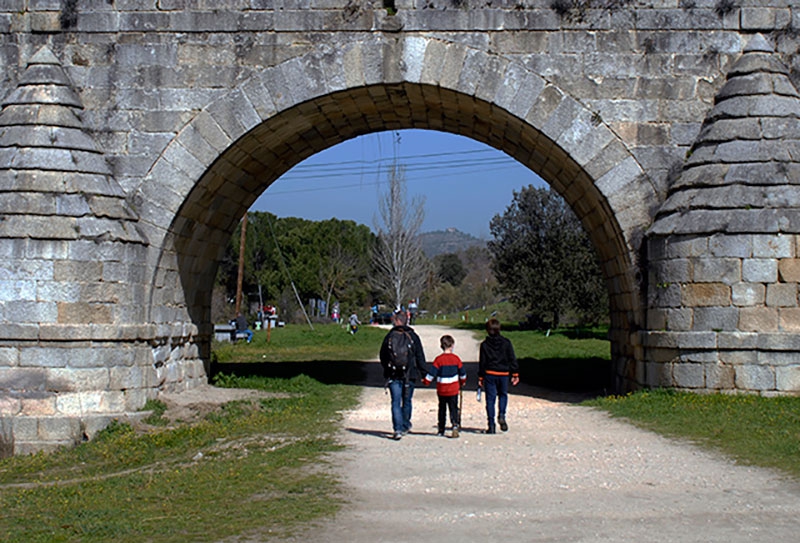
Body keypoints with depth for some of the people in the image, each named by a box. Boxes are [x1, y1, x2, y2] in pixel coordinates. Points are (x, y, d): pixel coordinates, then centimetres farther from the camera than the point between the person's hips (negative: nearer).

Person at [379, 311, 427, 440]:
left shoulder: (389, 336, 1)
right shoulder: (413, 336, 0)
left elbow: (382, 356, 9)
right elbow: (420, 357, 1)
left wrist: (387, 368, 25)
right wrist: (424, 373, 7)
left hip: (393, 375, 0)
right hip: (409, 375, 0)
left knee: (396, 402, 0)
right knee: (407, 401, 15)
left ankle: (398, 429, -10)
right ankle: (405, 426, 26)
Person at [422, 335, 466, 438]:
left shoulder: (438, 359, -8)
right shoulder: (456, 358, -2)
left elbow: (432, 373, -10)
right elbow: (462, 372, 7)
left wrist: (425, 381, 4)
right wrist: (462, 382, 25)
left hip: (441, 390, 0)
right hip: (454, 390, 0)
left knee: (442, 409, 13)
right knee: (453, 408, 3)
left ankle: (441, 430, 17)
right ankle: (455, 425, -20)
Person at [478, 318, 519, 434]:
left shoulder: (484, 344, -2)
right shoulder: (506, 342, -1)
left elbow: (482, 362, 1)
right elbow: (512, 359, 0)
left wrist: (480, 377, 7)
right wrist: (515, 374, 6)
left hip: (489, 374, -1)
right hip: (504, 373, 1)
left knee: (490, 399, 3)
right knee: (503, 395, 21)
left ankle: (491, 426, 0)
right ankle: (501, 415, -3)